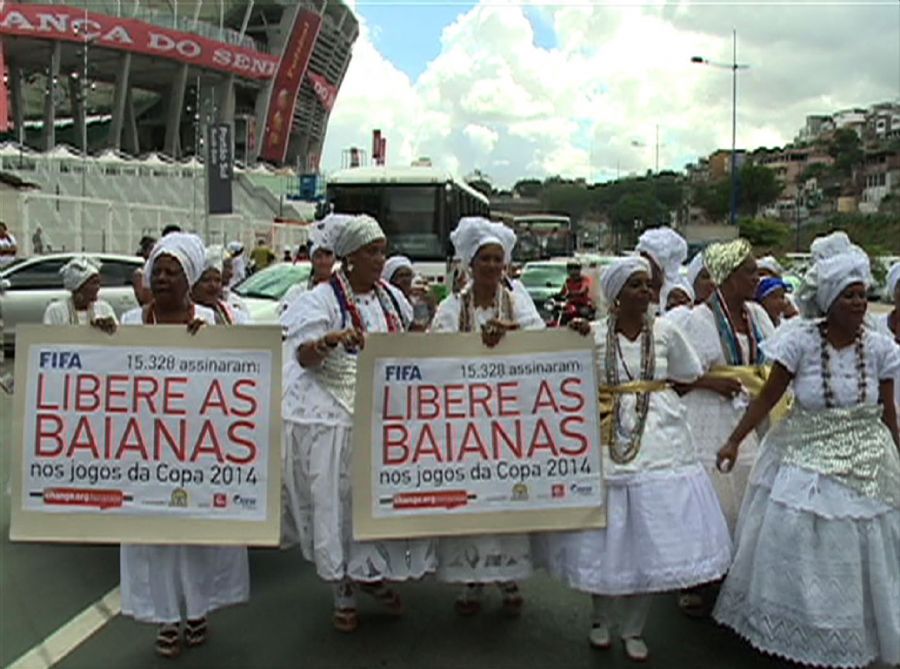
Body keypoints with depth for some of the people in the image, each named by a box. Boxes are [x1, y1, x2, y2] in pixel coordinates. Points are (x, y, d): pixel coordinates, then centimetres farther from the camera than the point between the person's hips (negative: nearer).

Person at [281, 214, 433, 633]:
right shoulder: (323, 299, -7)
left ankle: (373, 575, 27)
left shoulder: (392, 297, 10)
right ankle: (343, 594, 17)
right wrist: (332, 339, -34)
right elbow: (302, 355, -17)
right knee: (339, 500, 2)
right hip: (333, 418, -5)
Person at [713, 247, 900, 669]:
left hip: (865, 465, 2)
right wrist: (734, 441, -9)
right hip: (807, 457, -2)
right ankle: (798, 634, 32)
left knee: (859, 552, 12)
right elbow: (768, 397, -8)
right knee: (797, 549, 9)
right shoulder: (801, 342, -13)